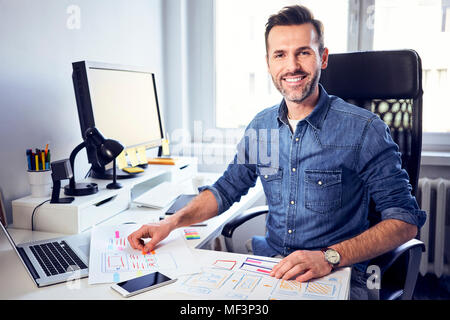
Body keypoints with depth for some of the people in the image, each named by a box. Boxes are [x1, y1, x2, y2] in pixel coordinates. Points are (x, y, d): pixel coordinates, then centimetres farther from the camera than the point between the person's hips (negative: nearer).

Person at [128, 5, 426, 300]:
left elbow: (406, 220, -10)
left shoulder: (364, 129, -10)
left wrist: (330, 257, -23)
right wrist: (172, 222, 2)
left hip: (338, 276, -3)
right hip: (268, 266, 4)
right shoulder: (260, 127, 6)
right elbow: (227, 188, 17)